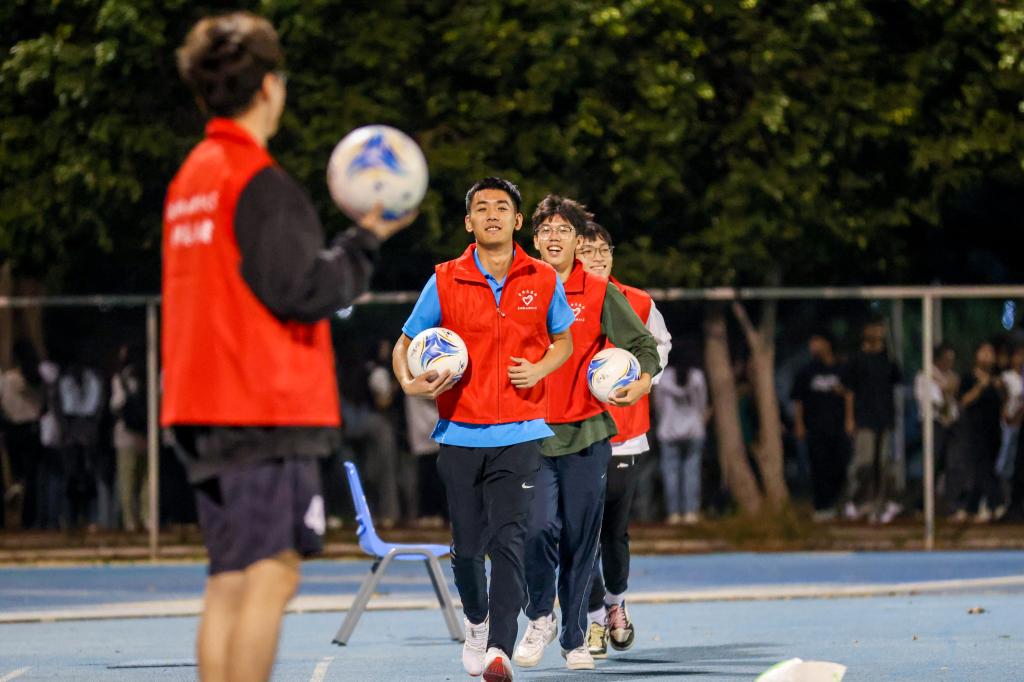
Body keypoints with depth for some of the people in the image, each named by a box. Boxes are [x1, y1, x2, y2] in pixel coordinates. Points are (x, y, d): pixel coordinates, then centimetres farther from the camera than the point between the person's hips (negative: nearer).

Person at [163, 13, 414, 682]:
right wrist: (367, 239, -4)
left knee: (230, 582, 8)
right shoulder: (261, 182, -12)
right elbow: (303, 291, -15)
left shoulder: (191, 177, 15)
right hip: (267, 409, -9)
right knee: (270, 574, -9)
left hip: (203, 408, 9)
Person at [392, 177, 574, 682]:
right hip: (460, 433, 1)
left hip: (518, 435, -1)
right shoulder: (445, 282, 0)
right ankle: (476, 621, 38)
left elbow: (564, 341, 17)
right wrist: (410, 383, -12)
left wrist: (540, 369, -4)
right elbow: (404, 344, 8)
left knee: (508, 540, -15)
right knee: (467, 546, 9)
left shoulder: (543, 281, 2)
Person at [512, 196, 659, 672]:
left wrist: (642, 382, -11)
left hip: (586, 434, 1)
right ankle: (540, 618, 9)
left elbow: (644, 344, 7)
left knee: (581, 538, 4)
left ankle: (575, 637, 16)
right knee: (539, 528, -15)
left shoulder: (600, 293, 4)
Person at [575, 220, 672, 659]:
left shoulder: (638, 305, 3)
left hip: (625, 437, 2)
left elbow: (660, 342, 22)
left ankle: (615, 602, 34)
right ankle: (595, 621, -3)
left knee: (616, 532, 10)